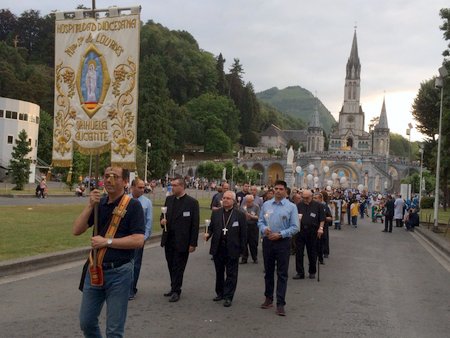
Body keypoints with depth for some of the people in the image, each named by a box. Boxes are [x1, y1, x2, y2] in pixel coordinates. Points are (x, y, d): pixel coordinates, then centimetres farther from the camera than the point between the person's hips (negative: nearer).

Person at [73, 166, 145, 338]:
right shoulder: (99, 203, 6)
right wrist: (90, 206, -11)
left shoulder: (133, 205, -9)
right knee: (86, 322, 15)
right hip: (95, 269, 5)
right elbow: (76, 230, 0)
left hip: (119, 272, -5)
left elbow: (138, 240, -17)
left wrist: (107, 241, -17)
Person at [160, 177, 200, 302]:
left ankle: (176, 291, 12)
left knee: (178, 267, 1)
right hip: (168, 239, 5)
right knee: (171, 266, 12)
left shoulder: (192, 202, -8)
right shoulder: (169, 199, 8)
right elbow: (163, 215, 19)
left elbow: (195, 224, -8)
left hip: (182, 241, -5)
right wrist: (162, 220, -7)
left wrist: (193, 243, -10)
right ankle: (174, 289, 25)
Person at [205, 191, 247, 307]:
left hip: (232, 249, -3)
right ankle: (220, 293, 29)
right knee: (219, 272, 15)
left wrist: (241, 248, -6)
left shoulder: (240, 215, -4)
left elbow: (243, 233, -3)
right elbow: (211, 227, 9)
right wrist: (208, 234, -12)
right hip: (217, 248, 3)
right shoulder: (216, 213, 7)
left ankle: (228, 297, 11)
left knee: (231, 274, 4)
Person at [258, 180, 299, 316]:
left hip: (282, 242, -3)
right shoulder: (266, 205, 6)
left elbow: (295, 227, -7)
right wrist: (264, 229, -11)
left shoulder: (291, 207, -4)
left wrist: (280, 234, -16)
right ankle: (268, 299, 28)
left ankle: (280, 304, 3)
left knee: (282, 273, -1)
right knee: (268, 271, 14)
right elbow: (260, 222, 11)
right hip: (267, 241, 3)